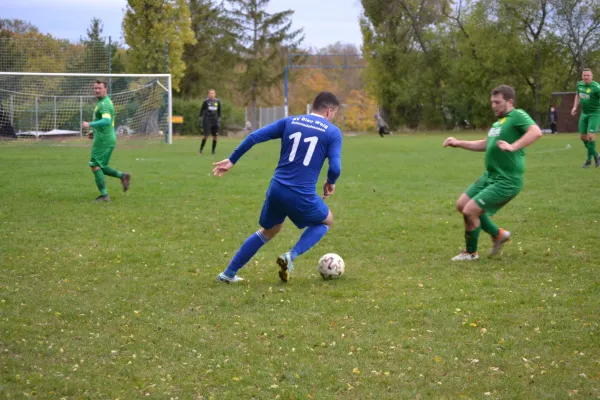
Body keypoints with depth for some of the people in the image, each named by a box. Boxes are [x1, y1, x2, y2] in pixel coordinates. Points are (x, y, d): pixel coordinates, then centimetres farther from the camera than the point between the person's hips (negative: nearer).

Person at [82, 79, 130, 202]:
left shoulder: (104, 104, -15)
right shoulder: (106, 102, 18)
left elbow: (107, 121, -31)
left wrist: (90, 124, -28)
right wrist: (95, 133, 20)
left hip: (103, 140, -10)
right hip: (108, 139, 10)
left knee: (95, 166, -5)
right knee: (100, 166, 17)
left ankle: (104, 195, -4)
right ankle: (122, 176, 11)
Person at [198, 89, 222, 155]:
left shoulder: (217, 102, 7)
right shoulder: (206, 101, -2)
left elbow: (219, 112, 15)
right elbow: (201, 110, 3)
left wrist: (219, 120, 11)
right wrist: (200, 119, -2)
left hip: (215, 120, 4)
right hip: (207, 119, -4)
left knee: (215, 136, 1)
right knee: (206, 135, -11)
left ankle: (213, 151, 10)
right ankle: (201, 150, -2)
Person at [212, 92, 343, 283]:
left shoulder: (290, 122, 10)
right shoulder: (333, 132, -1)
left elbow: (254, 136, 4)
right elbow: (335, 168, -11)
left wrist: (232, 160, 13)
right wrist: (331, 183, 12)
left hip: (276, 189, 4)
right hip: (302, 195, -4)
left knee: (268, 231, 29)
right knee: (327, 221, 26)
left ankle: (228, 273, 26)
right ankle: (291, 256, 5)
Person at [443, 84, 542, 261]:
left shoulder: (518, 116, -14)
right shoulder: (499, 121, 15)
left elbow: (536, 132, -32)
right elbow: (485, 145, 28)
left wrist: (513, 146, -42)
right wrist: (458, 143, 23)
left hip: (506, 181, -10)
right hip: (490, 176, 10)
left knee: (470, 211, -12)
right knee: (462, 205, 14)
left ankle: (471, 253, 11)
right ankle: (498, 234, 25)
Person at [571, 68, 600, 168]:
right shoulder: (580, 84, 0)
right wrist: (575, 107, 10)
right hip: (584, 113, 7)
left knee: (590, 136, -15)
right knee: (583, 136, 8)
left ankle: (589, 160, -2)